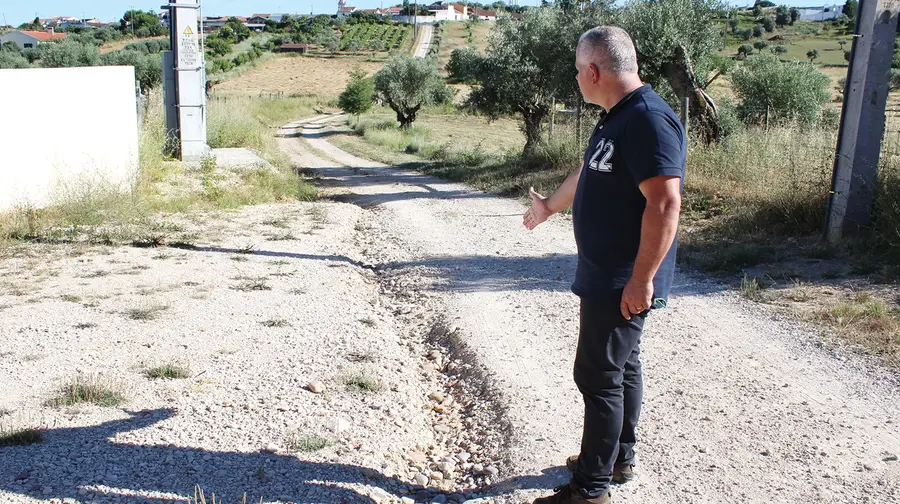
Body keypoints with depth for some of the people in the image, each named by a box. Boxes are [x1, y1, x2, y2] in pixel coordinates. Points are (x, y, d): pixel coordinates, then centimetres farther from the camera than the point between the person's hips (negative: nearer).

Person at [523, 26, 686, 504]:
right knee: (621, 365, 19)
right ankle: (619, 458, 34)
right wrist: (548, 206, 42)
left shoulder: (649, 120, -22)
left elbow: (665, 204, -28)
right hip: (606, 276, 10)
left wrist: (641, 280, -26)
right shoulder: (616, 118, 11)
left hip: (624, 283, -10)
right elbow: (586, 175, 27)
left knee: (598, 376, -3)